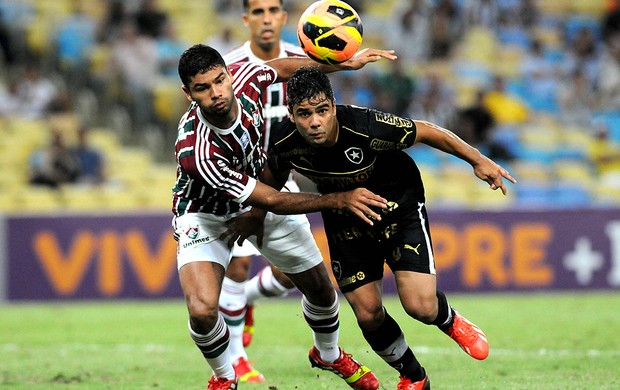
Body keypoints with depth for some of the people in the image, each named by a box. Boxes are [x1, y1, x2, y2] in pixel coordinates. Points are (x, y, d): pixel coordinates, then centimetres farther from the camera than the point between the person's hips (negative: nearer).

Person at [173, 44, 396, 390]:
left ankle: (329, 354, 45)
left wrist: (348, 63, -2)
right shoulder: (195, 152, -41)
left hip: (262, 188, 5)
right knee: (203, 311, -25)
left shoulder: (245, 76, -27)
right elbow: (270, 201, -33)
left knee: (320, 288, 11)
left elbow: (283, 67, 1)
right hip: (206, 214, -5)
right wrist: (339, 200, -34)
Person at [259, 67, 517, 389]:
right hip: (345, 220, 3)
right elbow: (273, 179, 2)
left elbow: (426, 132, -20)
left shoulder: (365, 127, -36)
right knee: (367, 313, -2)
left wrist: (477, 159, -13)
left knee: (420, 306, -15)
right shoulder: (283, 143, -24)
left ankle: (451, 322, 24)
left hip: (399, 207, -3)